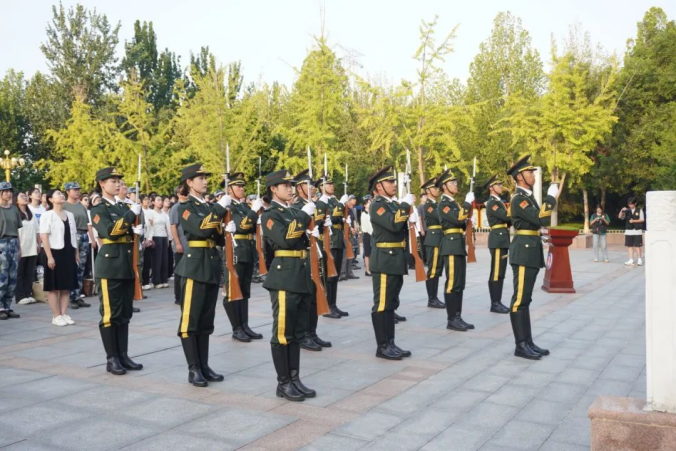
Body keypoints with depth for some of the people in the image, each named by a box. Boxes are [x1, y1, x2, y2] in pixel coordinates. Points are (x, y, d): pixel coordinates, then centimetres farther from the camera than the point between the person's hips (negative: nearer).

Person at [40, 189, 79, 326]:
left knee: (67, 286, 8)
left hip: (69, 253, 6)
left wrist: (77, 253, 11)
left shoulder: (70, 215, 12)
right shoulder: (47, 215, -7)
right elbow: (44, 237, -11)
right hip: (56, 253, -6)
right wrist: (49, 257, -17)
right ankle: (56, 316, 6)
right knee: (54, 287, 1)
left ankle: (64, 314, 14)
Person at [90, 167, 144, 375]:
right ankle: (111, 359, 6)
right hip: (109, 264, -6)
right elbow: (111, 231, -20)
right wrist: (132, 213, -19)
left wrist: (138, 231, -4)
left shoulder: (125, 206, 15)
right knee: (110, 314, -2)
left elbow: (134, 230, 19)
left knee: (125, 313, 10)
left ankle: (123, 356, 17)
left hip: (127, 264, 7)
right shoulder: (98, 209, -4)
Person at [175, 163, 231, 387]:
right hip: (195, 265, -7)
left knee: (206, 320, 10)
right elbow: (200, 228, -23)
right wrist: (220, 207, -19)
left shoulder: (209, 206, 16)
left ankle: (204, 366, 17)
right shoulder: (185, 207, -5)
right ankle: (193, 369, 3)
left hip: (212, 265, 7)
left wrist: (227, 230, -3)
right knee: (190, 319, -2)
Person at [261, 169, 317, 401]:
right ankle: (283, 383, 8)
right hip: (284, 278, -8)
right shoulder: (269, 214, -7)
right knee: (282, 332, -1)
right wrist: (304, 215, -17)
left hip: (302, 277, 8)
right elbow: (284, 239, -23)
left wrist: (312, 232, 1)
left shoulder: (295, 213, 17)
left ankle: (295, 379, 20)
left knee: (297, 332, 12)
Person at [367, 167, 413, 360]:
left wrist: (411, 219, 1)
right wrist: (406, 204, -17)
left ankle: (390, 343, 19)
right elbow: (393, 224, -26)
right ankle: (382, 346, 3)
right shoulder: (377, 205, -11)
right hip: (385, 261, -9)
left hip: (396, 259, 9)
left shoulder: (394, 204, 17)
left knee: (391, 304, 12)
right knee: (382, 304, -3)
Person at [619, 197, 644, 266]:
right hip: (629, 231, 3)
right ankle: (631, 260, 9)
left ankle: (639, 260, 11)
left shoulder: (639, 210, 2)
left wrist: (633, 221, -15)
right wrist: (622, 211, -14)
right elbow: (620, 217, 3)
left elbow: (642, 220, -2)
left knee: (637, 246, -2)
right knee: (630, 246, 4)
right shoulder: (627, 211, 8)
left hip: (637, 231, -3)